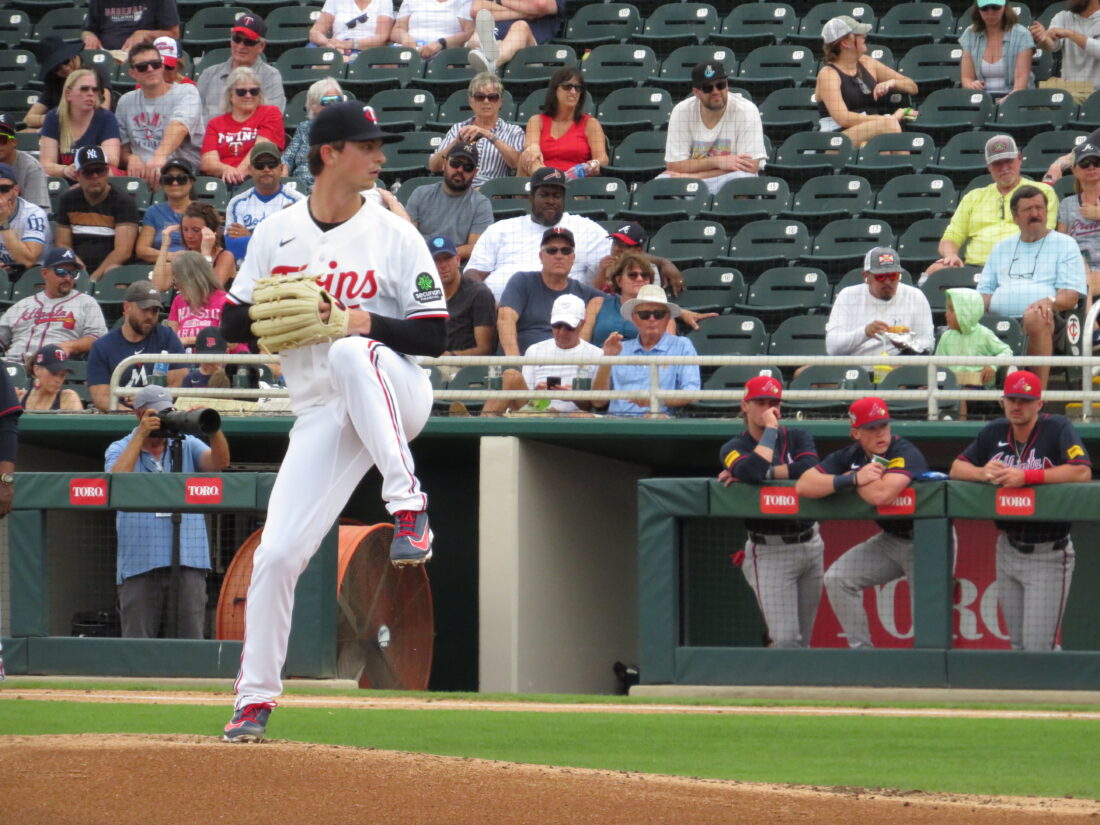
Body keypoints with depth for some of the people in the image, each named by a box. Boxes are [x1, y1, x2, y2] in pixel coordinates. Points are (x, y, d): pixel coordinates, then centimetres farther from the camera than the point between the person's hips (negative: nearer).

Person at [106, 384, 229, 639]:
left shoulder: (187, 445, 14)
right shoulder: (120, 450, 10)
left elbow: (219, 462, -3)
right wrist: (140, 434, -11)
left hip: (188, 561, 1)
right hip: (139, 566, -1)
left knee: (190, 641, -2)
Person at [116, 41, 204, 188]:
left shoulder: (186, 92, 4)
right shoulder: (126, 102, 21)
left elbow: (179, 127, -17)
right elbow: (122, 146, 21)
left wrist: (160, 156, -38)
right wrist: (130, 158, -6)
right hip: (139, 174, 3)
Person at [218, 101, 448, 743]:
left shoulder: (395, 236, 1)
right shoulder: (276, 235, 9)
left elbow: (436, 335, -3)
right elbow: (233, 323, 13)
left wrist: (365, 321, -19)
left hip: (395, 395, -3)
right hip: (321, 415, 3)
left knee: (352, 356, -39)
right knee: (276, 554, -7)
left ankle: (409, 508, -39)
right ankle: (256, 696, 7)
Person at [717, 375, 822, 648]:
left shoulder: (798, 437, 7)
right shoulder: (733, 449, -2)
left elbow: (810, 469, -15)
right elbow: (754, 470, -25)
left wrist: (756, 475, -17)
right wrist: (771, 429, -13)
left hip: (809, 543, 4)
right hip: (770, 552, -4)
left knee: (802, 641, 9)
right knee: (786, 640, -14)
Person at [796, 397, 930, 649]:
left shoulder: (905, 453, -24)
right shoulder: (850, 456, -5)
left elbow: (880, 495, -41)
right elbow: (803, 485, -15)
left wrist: (850, 478, -20)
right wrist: (854, 478, -28)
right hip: (890, 539, 7)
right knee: (837, 578, -3)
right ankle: (862, 651, 3)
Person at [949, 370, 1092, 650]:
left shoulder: (1057, 428, -12)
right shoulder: (995, 432, 4)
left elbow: (1082, 472, -26)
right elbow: (957, 468, 8)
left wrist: (1027, 476, -29)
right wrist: (982, 473, -16)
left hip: (1048, 555, -6)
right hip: (1009, 550, 6)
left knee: (1040, 648, -9)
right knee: (1018, 645, 12)